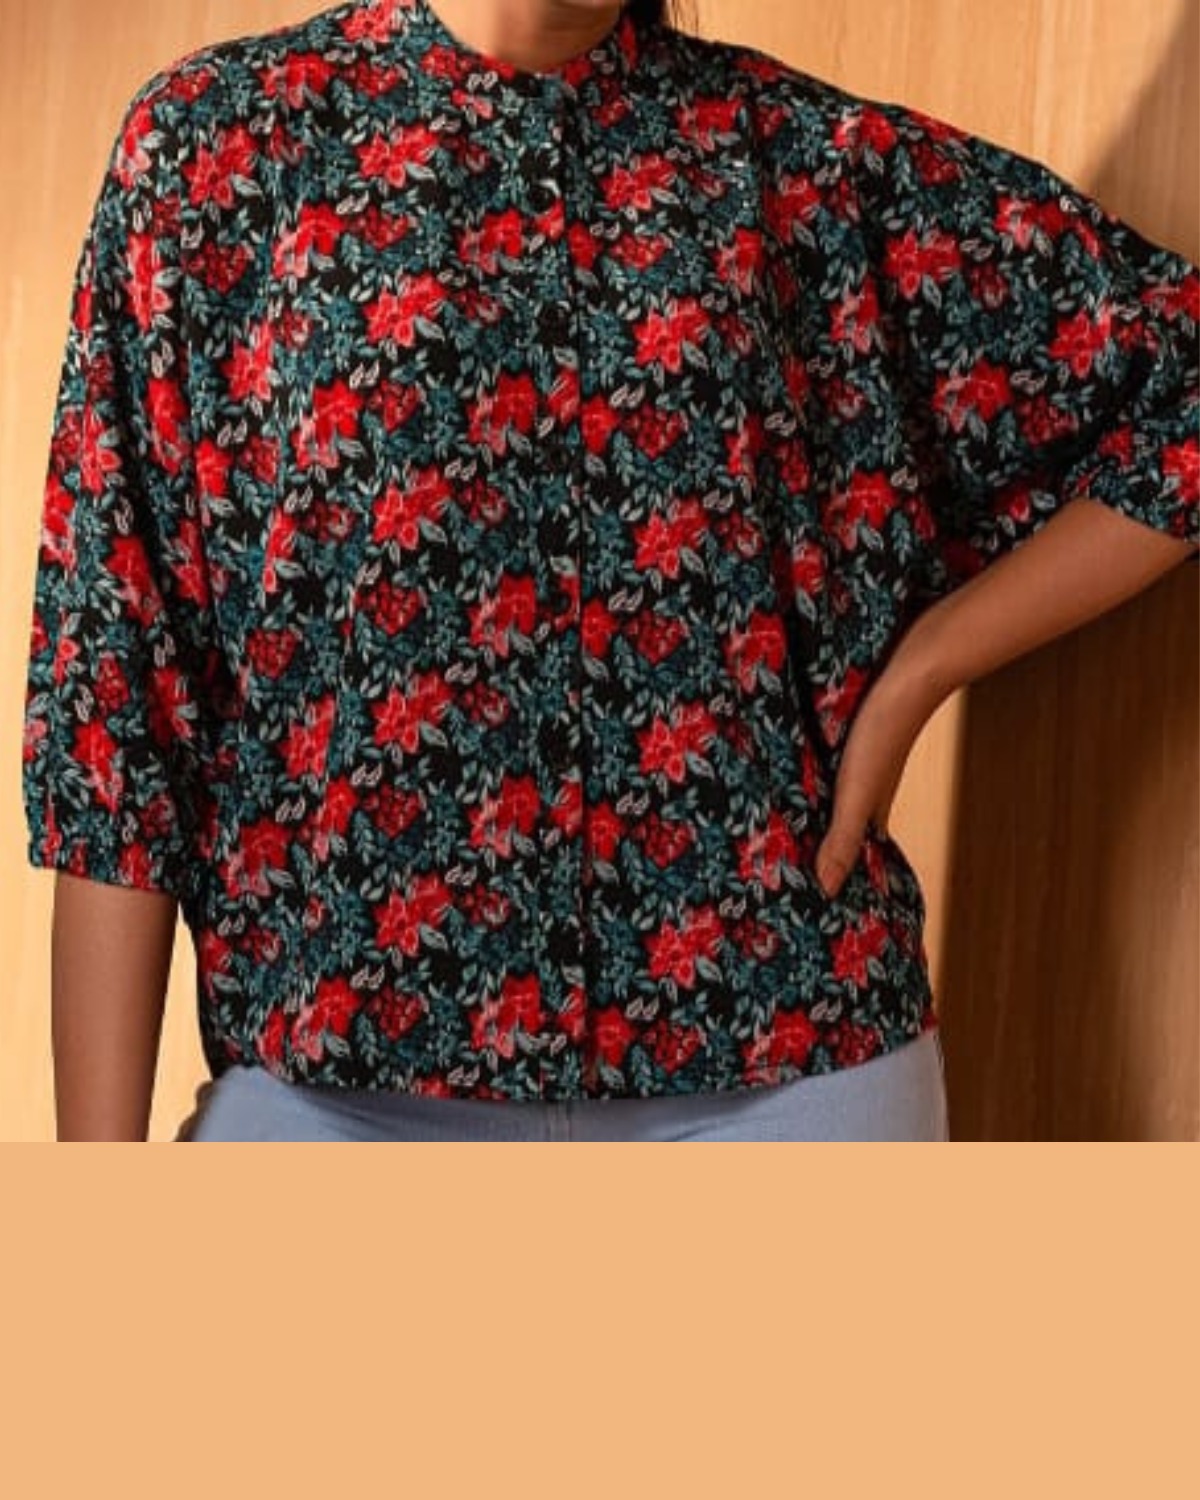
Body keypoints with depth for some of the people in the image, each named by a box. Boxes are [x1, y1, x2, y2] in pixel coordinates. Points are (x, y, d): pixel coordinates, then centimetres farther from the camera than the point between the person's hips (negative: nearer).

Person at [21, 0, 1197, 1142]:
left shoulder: (810, 151, 4)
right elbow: (116, 652, -2)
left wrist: (907, 684, -1)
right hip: (342, 1068, 0)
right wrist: (99, 1143, -4)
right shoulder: (216, 135, 1)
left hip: (787, 1058, 1)